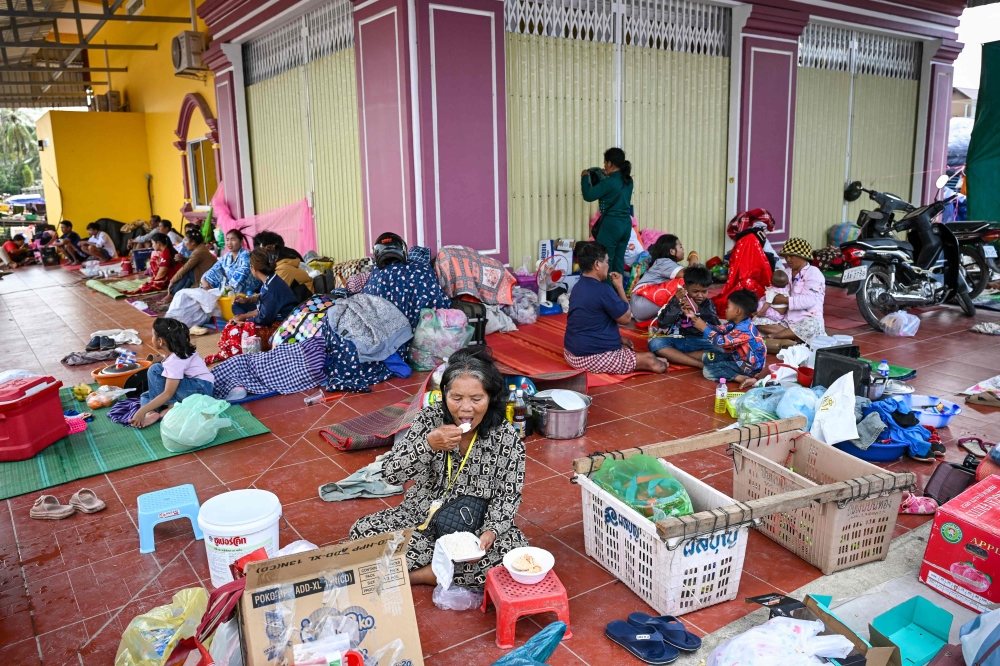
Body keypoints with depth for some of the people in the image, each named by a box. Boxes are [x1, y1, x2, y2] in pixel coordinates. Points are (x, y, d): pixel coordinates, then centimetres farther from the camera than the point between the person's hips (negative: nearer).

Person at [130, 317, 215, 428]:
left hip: (201, 389, -10)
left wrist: (142, 411, -27)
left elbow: (168, 394, -25)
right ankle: (152, 413, -22)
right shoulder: (179, 351, 6)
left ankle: (172, 407, -13)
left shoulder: (175, 360, -21)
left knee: (155, 370, -16)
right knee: (145, 396, 9)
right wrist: (161, 360, 3)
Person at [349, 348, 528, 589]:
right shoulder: (429, 420, -12)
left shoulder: (507, 439, -14)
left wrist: (491, 531, -28)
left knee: (516, 551, -29)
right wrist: (428, 444, -33)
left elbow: (507, 497, -8)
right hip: (421, 521, 0)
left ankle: (415, 575, -17)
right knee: (363, 532, -18)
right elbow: (390, 473, -16)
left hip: (474, 529, 0)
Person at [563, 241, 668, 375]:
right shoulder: (602, 290, -20)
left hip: (572, 354, 10)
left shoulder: (579, 287, 7)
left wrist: (619, 338, 18)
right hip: (592, 358, -10)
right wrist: (619, 286, -1)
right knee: (649, 359, 3)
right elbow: (626, 318, -7)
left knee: (625, 346, 32)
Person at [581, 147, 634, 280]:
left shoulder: (608, 182, -17)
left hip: (612, 224, -8)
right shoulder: (628, 180, 7)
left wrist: (585, 177, 3)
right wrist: (608, 176, 26)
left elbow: (588, 196, -10)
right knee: (619, 261, 14)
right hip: (626, 223, 8)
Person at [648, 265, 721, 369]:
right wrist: (676, 303, -26)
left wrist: (698, 310, -26)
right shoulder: (677, 300, 0)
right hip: (675, 341, -1)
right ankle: (700, 364, -32)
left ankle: (671, 357, -27)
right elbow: (662, 324, -14)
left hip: (698, 343, 1)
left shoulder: (708, 304, 5)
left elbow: (717, 328, -12)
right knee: (655, 343, -30)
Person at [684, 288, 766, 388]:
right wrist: (696, 318, 0)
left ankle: (742, 378, -19)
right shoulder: (737, 323, 0)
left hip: (750, 366, -10)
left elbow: (722, 342, -31)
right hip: (740, 358, 10)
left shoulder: (744, 330, -29)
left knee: (707, 371, -14)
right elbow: (718, 330, 3)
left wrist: (704, 329, -21)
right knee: (707, 357, 13)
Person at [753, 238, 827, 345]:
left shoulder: (813, 273, -5)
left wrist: (785, 300, -18)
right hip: (786, 321, 6)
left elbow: (810, 300, -19)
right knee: (758, 320, -15)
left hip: (808, 320, -6)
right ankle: (795, 337, -25)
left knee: (812, 326, -42)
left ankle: (772, 336, -31)